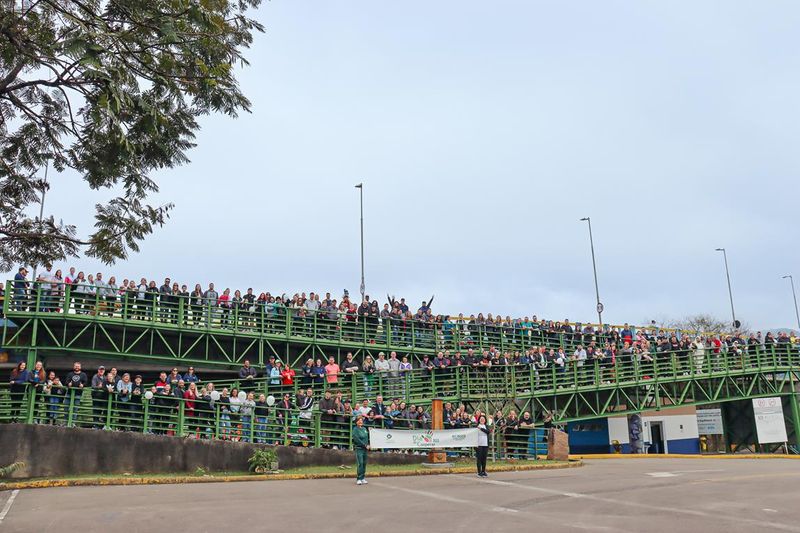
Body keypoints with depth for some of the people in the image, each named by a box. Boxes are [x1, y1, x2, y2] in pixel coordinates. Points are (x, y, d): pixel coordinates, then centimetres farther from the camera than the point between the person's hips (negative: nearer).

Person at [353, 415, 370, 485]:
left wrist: (368, 445, 2)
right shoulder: (355, 429, -4)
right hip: (359, 448, -6)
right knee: (360, 463, -12)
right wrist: (365, 445, -13)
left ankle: (363, 478, 14)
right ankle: (359, 479, -10)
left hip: (365, 449, 6)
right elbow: (357, 439, -13)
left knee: (364, 463, 7)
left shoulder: (364, 429, 14)